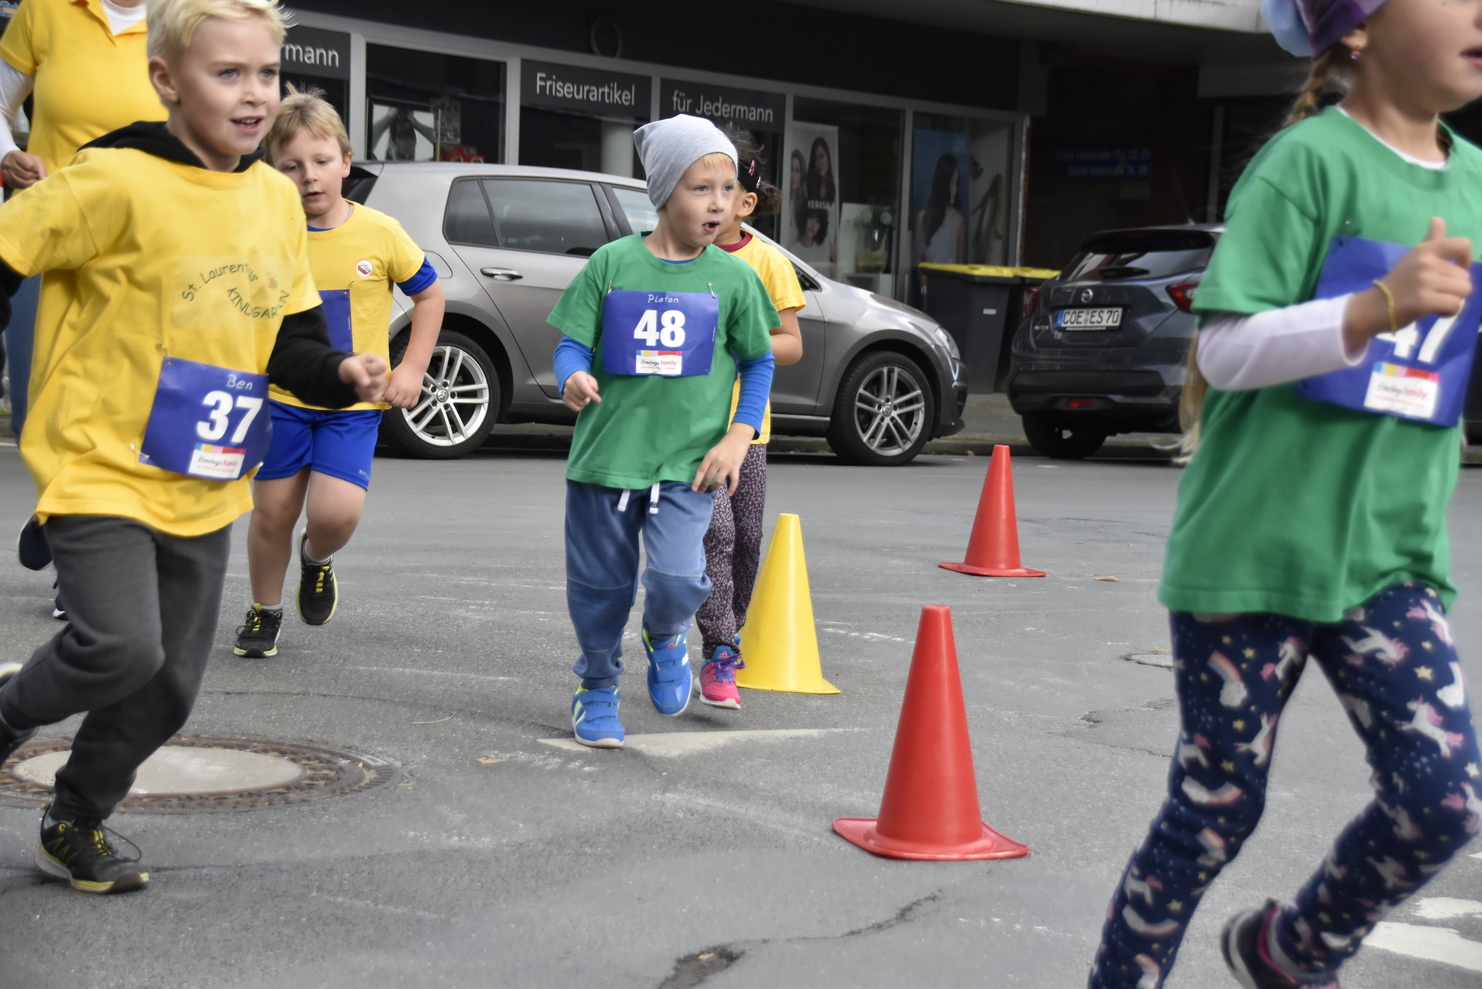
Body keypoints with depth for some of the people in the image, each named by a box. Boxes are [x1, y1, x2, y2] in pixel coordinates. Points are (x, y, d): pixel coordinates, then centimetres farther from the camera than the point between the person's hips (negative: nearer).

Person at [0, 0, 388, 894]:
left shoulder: (278, 200, 4)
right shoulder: (116, 182, -16)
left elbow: (290, 341, 11)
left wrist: (343, 375, -7)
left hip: (205, 487, 6)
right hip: (100, 469, -6)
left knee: (168, 690, 11)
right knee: (121, 646, -22)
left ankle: (78, 823, 34)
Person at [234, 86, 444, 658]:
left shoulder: (379, 234, -8)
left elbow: (429, 293, 6)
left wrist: (412, 368, 1)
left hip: (353, 403, -1)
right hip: (281, 399, 1)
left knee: (336, 512, -16)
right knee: (272, 511, 8)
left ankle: (317, 558, 21)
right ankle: (265, 611, 34)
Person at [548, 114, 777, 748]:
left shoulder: (733, 278, 2)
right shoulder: (612, 263, -1)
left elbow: (759, 362, 10)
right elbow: (572, 343, 2)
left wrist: (738, 436, -1)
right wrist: (574, 378, -21)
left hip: (687, 463, 0)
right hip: (605, 452, 1)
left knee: (678, 578, -17)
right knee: (600, 585, 10)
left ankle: (664, 638, 19)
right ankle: (598, 688, 35)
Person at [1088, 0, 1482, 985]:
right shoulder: (1309, 159, -10)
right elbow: (1223, 351, -16)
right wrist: (1379, 306, -29)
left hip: (1391, 554, 5)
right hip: (1254, 547, -5)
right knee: (1217, 807, 4)